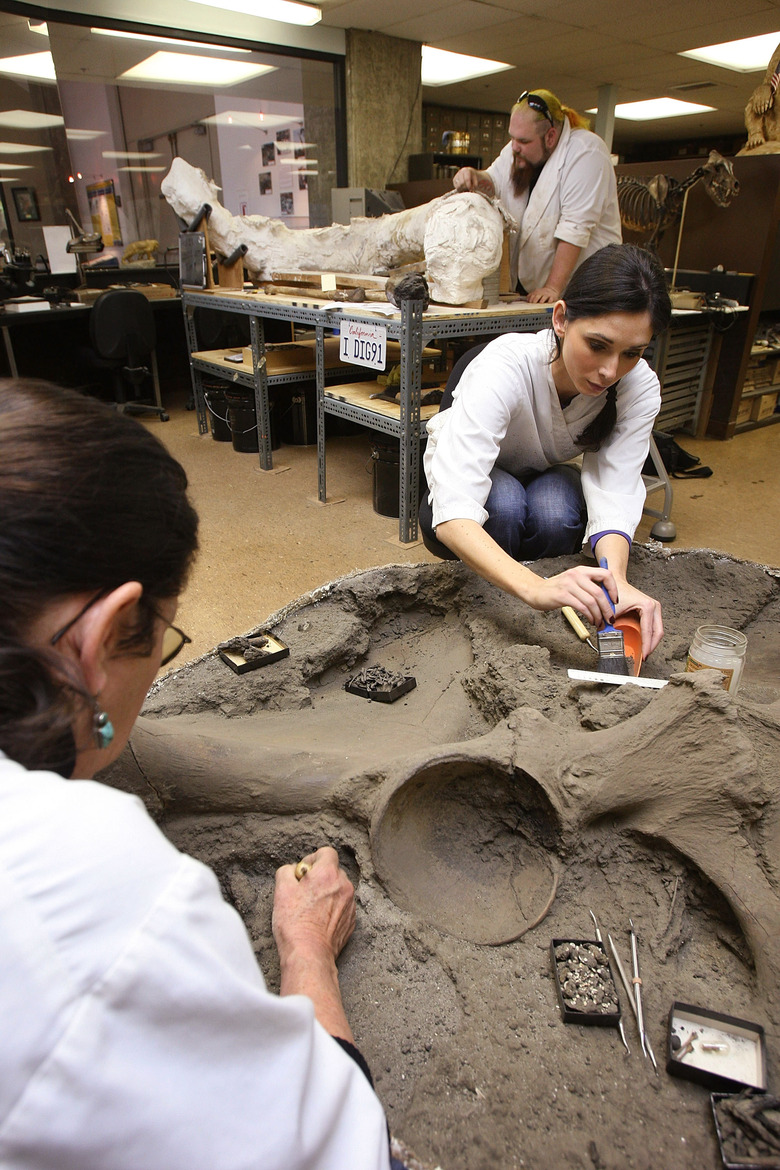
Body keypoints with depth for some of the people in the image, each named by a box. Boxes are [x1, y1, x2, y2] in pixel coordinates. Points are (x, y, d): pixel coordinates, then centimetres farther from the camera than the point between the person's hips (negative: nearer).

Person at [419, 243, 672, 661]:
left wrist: (617, 581, -51)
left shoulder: (639, 387, -23)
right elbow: (452, 514, -47)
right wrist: (537, 587, -62)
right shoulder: (504, 367, -37)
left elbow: (614, 498, -29)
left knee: (555, 508, -32)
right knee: (504, 501, -37)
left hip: (547, 483, 3)